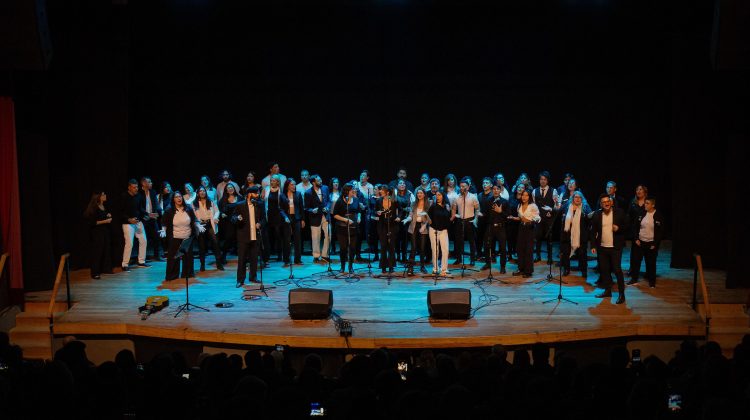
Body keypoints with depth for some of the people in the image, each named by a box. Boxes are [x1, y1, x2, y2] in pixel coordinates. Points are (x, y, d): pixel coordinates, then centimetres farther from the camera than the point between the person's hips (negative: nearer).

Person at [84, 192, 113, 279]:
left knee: (107, 249, 7)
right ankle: (95, 273, -4)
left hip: (105, 231, 8)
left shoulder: (104, 207, 9)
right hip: (97, 232, -8)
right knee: (97, 251, -7)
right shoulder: (94, 208, -14)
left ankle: (106, 269, 20)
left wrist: (109, 216, 6)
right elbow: (92, 222, -18)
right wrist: (105, 221, -18)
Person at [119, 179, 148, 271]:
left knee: (143, 241, 8)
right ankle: (125, 265, 0)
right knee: (129, 244, -10)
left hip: (138, 222, 6)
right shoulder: (124, 197, -12)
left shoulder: (138, 196, 3)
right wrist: (129, 219, -25)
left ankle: (141, 261, 22)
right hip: (128, 223, -6)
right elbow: (121, 212, -12)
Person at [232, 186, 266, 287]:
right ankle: (240, 280, 3)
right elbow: (233, 218, -1)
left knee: (254, 258, 10)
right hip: (243, 236, -3)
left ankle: (253, 277, 22)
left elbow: (263, 218, 13)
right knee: (242, 259, -1)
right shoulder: (240, 205, -3)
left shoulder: (259, 205, 6)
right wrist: (237, 218, -24)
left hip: (255, 236, 3)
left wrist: (260, 224, -7)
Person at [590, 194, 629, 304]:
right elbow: (593, 231, 6)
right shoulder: (597, 214, 2)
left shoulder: (620, 212, -4)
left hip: (615, 247, -4)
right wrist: (593, 246, 1)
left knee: (617, 270, -7)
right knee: (604, 270, 10)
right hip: (602, 247, 4)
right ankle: (607, 290, 24)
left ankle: (621, 294, 0)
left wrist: (619, 228, -18)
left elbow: (627, 226, 2)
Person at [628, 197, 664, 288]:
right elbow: (636, 227, 8)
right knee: (636, 260, 6)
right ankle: (634, 279, 18)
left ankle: (652, 281, 17)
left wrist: (655, 244, -9)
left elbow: (661, 232, -6)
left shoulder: (658, 216, -9)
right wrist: (636, 239, -1)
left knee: (651, 263, 5)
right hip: (640, 242, 3)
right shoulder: (642, 214, 0)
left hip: (651, 244, -3)